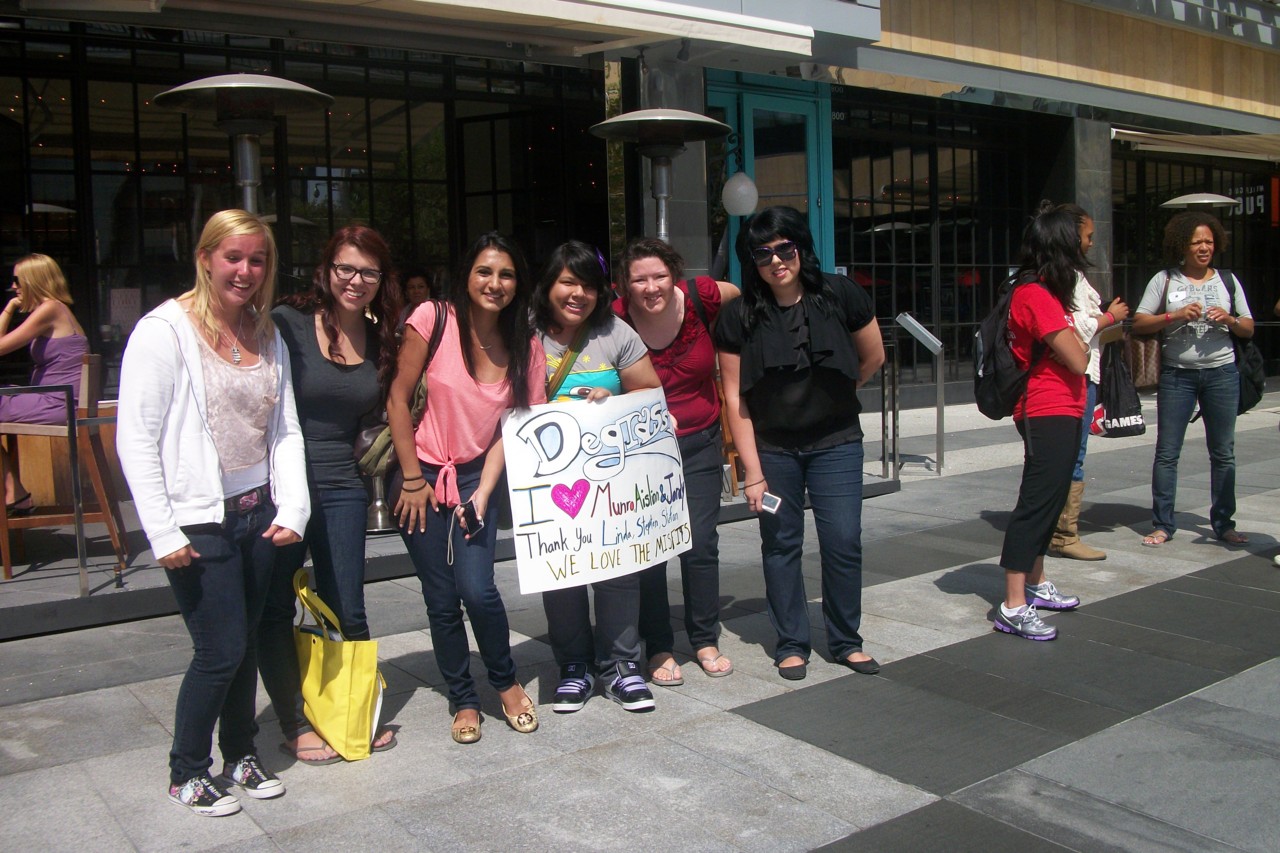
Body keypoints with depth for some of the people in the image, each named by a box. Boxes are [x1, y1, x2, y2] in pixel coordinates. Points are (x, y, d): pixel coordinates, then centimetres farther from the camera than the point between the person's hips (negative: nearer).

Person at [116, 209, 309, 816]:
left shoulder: (267, 337, 9)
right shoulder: (165, 330, -10)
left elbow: (286, 430, 10)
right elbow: (136, 440, -13)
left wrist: (292, 509, -1)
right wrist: (163, 533, -16)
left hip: (258, 516, 6)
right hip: (199, 523, -6)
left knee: (246, 642, 13)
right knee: (220, 650, -1)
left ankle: (240, 756, 31)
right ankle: (186, 774, 20)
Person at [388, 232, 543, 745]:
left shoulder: (525, 347, -3)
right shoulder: (434, 320, -11)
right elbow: (398, 400, -7)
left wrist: (482, 494, -13)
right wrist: (412, 479, -7)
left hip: (476, 476, 1)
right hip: (423, 475, -1)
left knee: (477, 589, -13)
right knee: (441, 600, 4)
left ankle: (506, 682, 14)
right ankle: (462, 699, 25)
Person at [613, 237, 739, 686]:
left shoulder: (699, 297, -12)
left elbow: (741, 295, 11)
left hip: (700, 443, 2)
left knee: (701, 543, 6)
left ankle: (706, 641, 22)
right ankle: (658, 648, 16)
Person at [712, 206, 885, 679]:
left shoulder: (840, 295, -9)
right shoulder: (739, 315, -10)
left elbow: (873, 359, 6)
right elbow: (735, 398, -10)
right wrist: (752, 471, -12)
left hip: (836, 442, 0)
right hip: (772, 448, 0)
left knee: (843, 543, -1)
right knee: (781, 544, 6)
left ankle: (846, 641, 19)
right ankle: (791, 644, 22)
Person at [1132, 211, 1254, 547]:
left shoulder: (1227, 281, 10)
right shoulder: (1164, 280, 3)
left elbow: (1249, 328, 11)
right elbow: (1139, 323, -3)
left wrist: (1230, 320, -10)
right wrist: (1176, 316, -17)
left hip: (1222, 372, 2)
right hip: (1177, 374, -2)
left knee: (1223, 452, 7)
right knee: (1167, 452, 0)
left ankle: (1223, 523, 18)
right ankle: (1163, 525, 7)